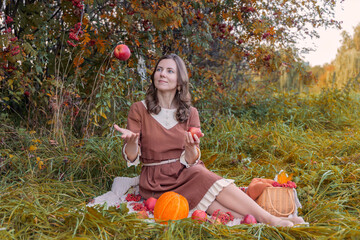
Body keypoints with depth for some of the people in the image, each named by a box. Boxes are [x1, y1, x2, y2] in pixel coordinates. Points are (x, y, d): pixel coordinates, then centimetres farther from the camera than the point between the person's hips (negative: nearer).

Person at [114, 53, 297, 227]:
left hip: (186, 173, 2)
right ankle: (269, 221, -39)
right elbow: (131, 157, -5)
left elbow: (190, 161, -2)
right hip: (157, 181, -2)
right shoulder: (139, 110, -1)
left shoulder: (190, 113, 4)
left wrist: (191, 147, -26)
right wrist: (131, 141, -27)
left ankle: (271, 220, -40)